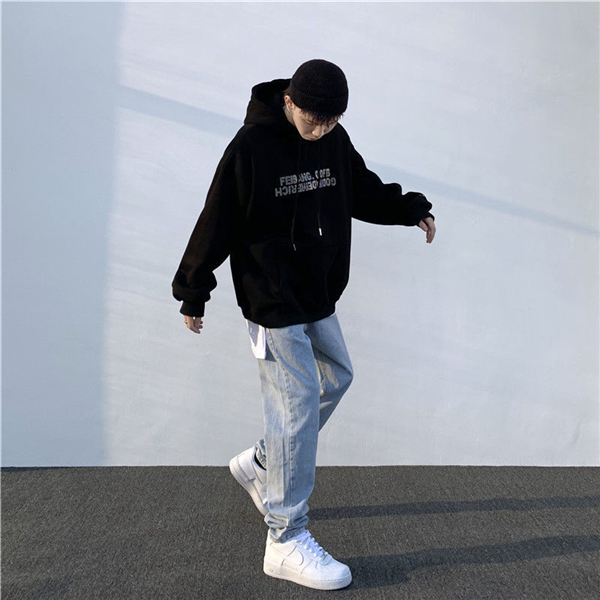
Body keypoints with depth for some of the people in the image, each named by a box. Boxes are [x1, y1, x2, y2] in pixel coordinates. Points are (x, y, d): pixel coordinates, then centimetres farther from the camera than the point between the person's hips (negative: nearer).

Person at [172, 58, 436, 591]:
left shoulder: (335, 140, 4)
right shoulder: (251, 147, -16)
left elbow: (364, 191, 19)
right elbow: (217, 222, -11)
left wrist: (412, 209, 6)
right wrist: (193, 293, -6)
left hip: (319, 296, 8)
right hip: (272, 303, -8)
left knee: (336, 377, 17)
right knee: (298, 404, -8)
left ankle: (259, 465, 35)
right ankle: (286, 540, 5)